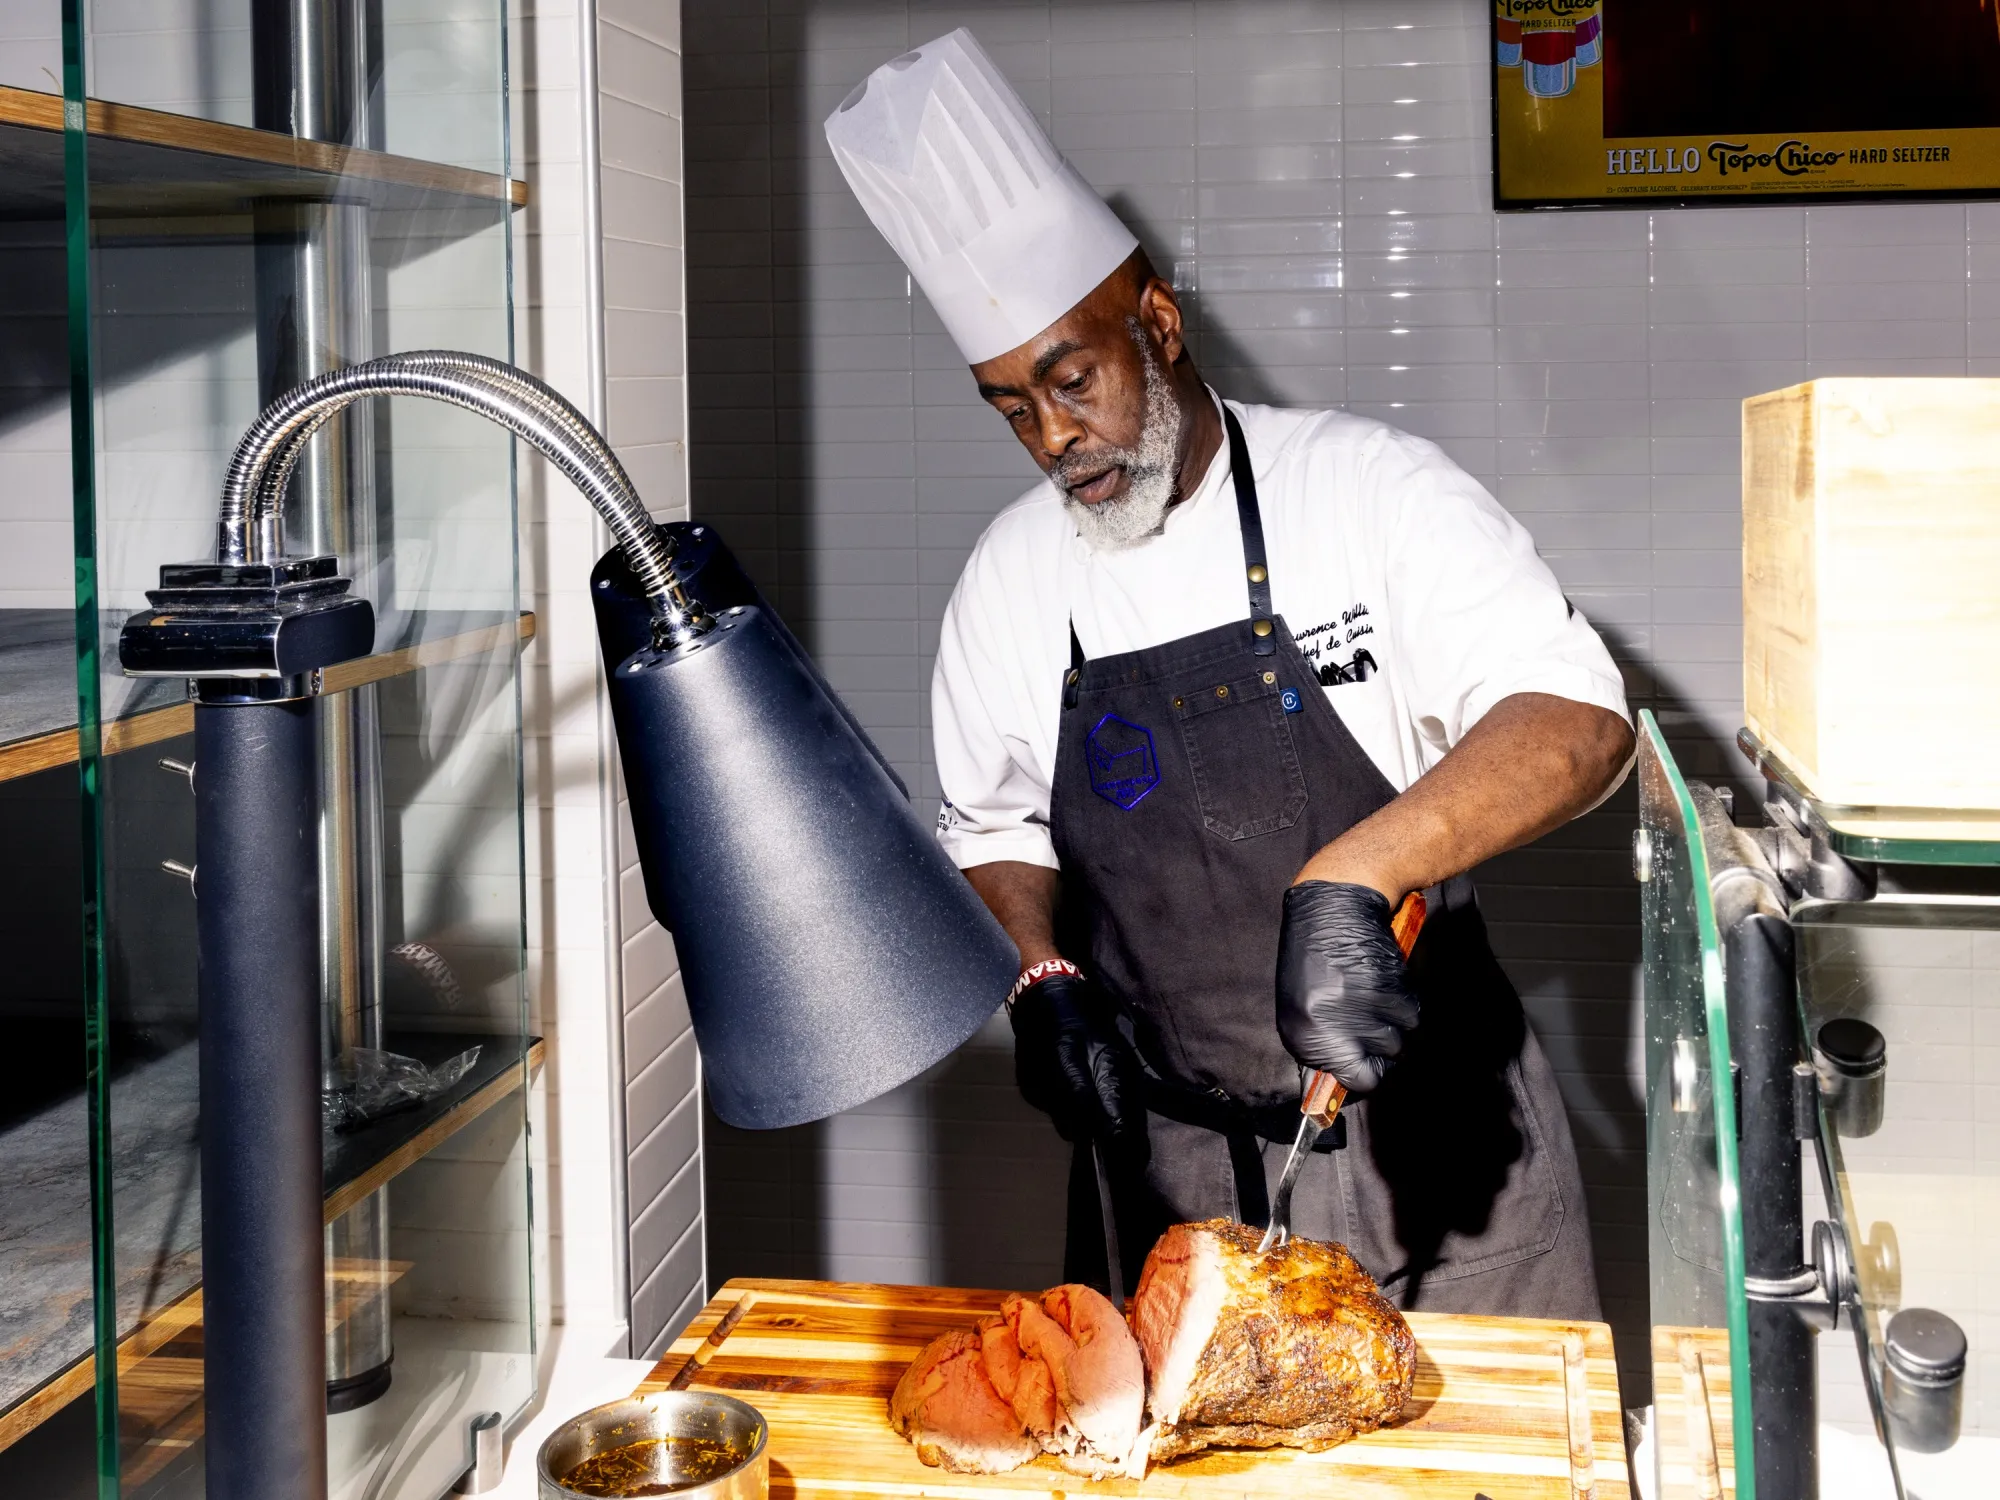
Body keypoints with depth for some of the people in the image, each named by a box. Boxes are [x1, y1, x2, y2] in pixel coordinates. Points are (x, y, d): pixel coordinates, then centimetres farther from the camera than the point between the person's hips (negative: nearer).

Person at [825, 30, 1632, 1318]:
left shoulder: (1365, 489, -11)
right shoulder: (1010, 582, 2)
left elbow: (1578, 722, -23)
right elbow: (994, 829, 16)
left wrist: (1350, 877, -37)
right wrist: (1042, 981, -4)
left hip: (1429, 1137, -3)